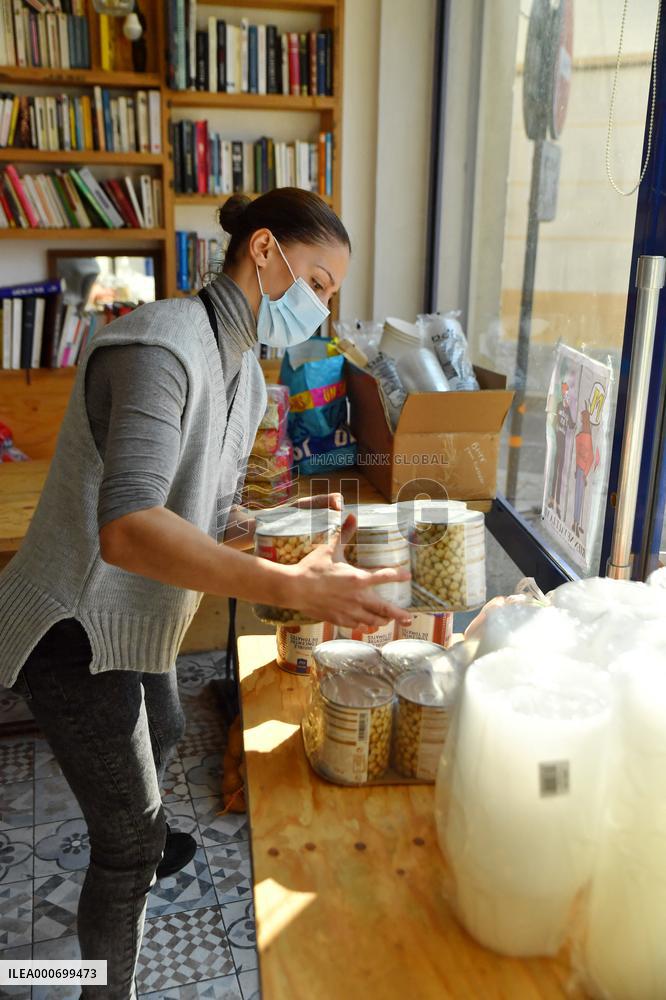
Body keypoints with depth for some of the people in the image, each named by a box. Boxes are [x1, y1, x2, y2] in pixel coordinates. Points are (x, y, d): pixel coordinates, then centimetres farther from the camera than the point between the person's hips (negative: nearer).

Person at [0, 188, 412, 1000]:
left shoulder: (245, 375, 3)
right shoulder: (162, 345, -28)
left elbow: (211, 516, 5)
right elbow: (126, 528, -40)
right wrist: (292, 587, -45)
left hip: (133, 615, 10)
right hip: (76, 628, -10)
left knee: (161, 734, 34)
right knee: (129, 843, 3)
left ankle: (140, 845, 65)